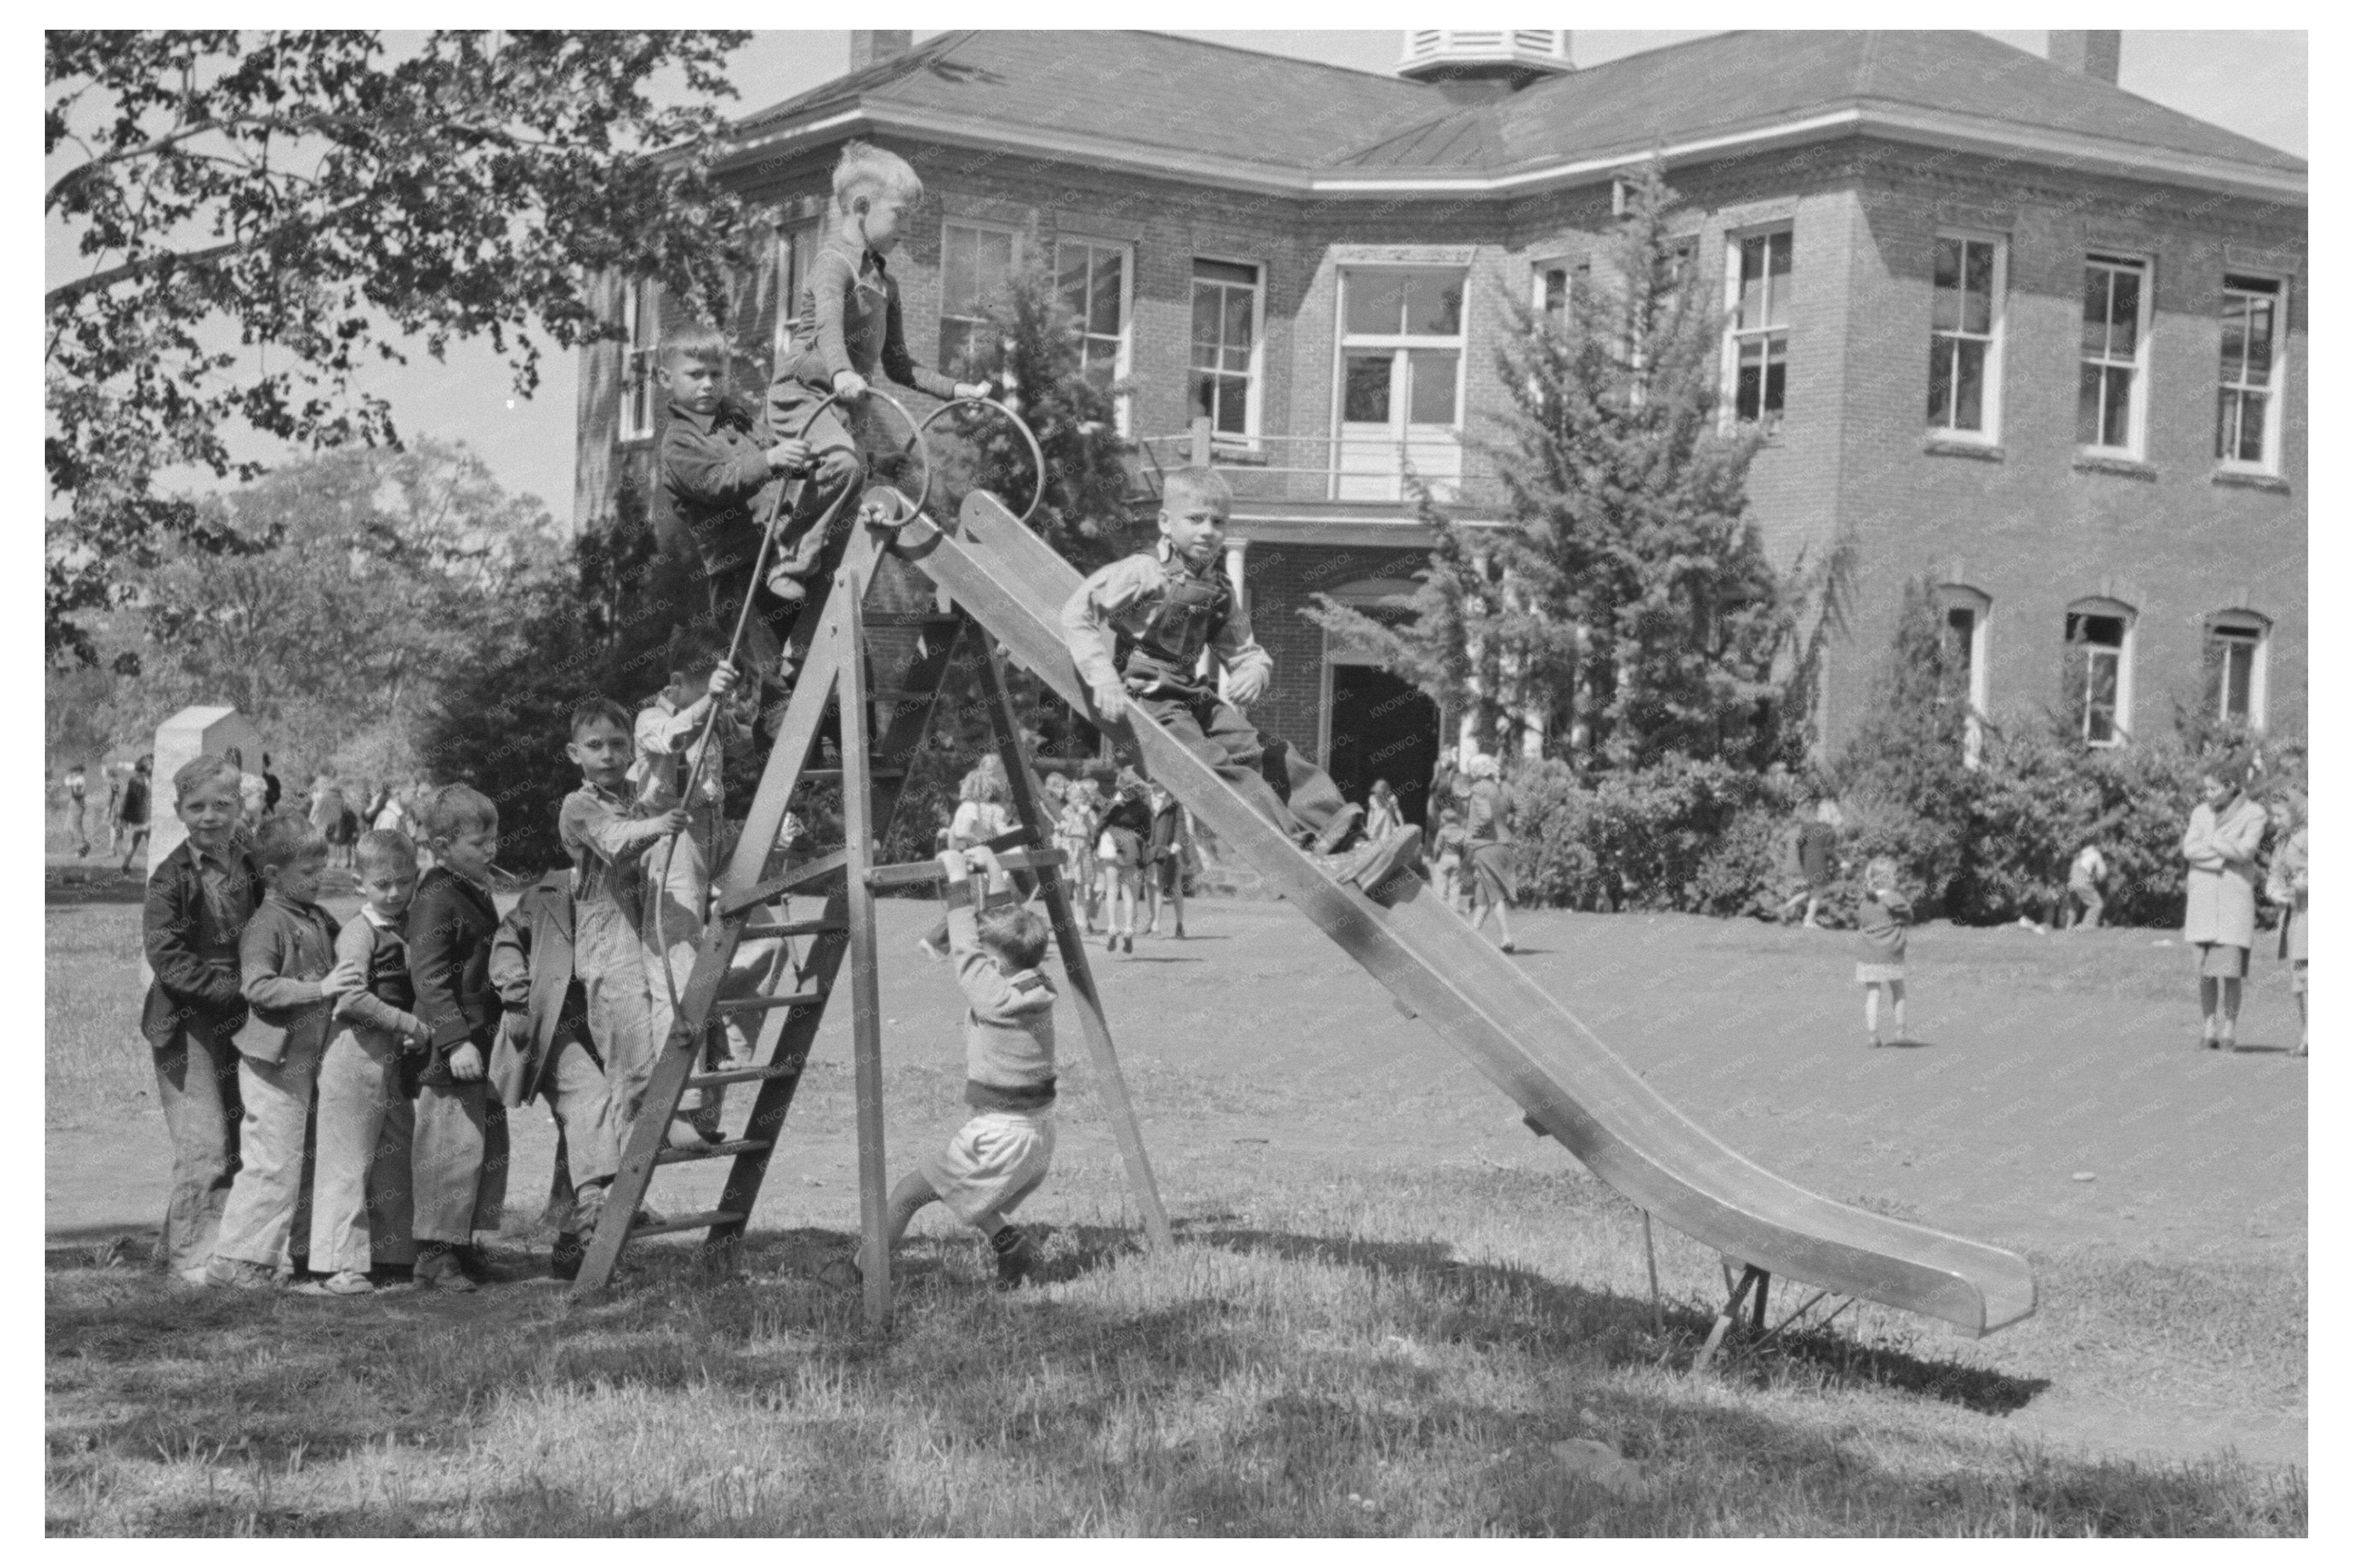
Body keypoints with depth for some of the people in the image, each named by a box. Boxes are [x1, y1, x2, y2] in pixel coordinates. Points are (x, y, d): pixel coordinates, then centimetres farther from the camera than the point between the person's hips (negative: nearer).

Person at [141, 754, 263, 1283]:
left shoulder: (250, 868, 7)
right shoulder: (171, 877, -9)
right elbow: (166, 958, -14)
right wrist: (234, 988, -21)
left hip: (237, 1021, 5)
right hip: (187, 1024, -5)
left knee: (241, 1141, 8)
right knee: (205, 1147, -7)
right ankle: (191, 1256, 6)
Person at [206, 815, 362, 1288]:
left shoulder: (319, 919, 11)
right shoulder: (266, 925, -14)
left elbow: (342, 955, 29)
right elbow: (258, 987, -25)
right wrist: (321, 988, -29)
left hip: (307, 1058, 9)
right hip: (273, 1061, -9)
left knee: (301, 1161, 13)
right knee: (273, 1162, -7)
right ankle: (236, 1259, 0)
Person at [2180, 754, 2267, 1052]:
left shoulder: (2253, 813, 0)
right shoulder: (2201, 812, 11)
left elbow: (2244, 851, -13)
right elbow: (2189, 850, 0)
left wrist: (2208, 841, -5)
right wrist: (2223, 853, -11)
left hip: (2236, 894, -3)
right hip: (2203, 893, 3)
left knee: (2229, 965, -10)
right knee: (2205, 966, 1)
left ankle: (2229, 1026, -2)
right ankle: (2210, 1023, 8)